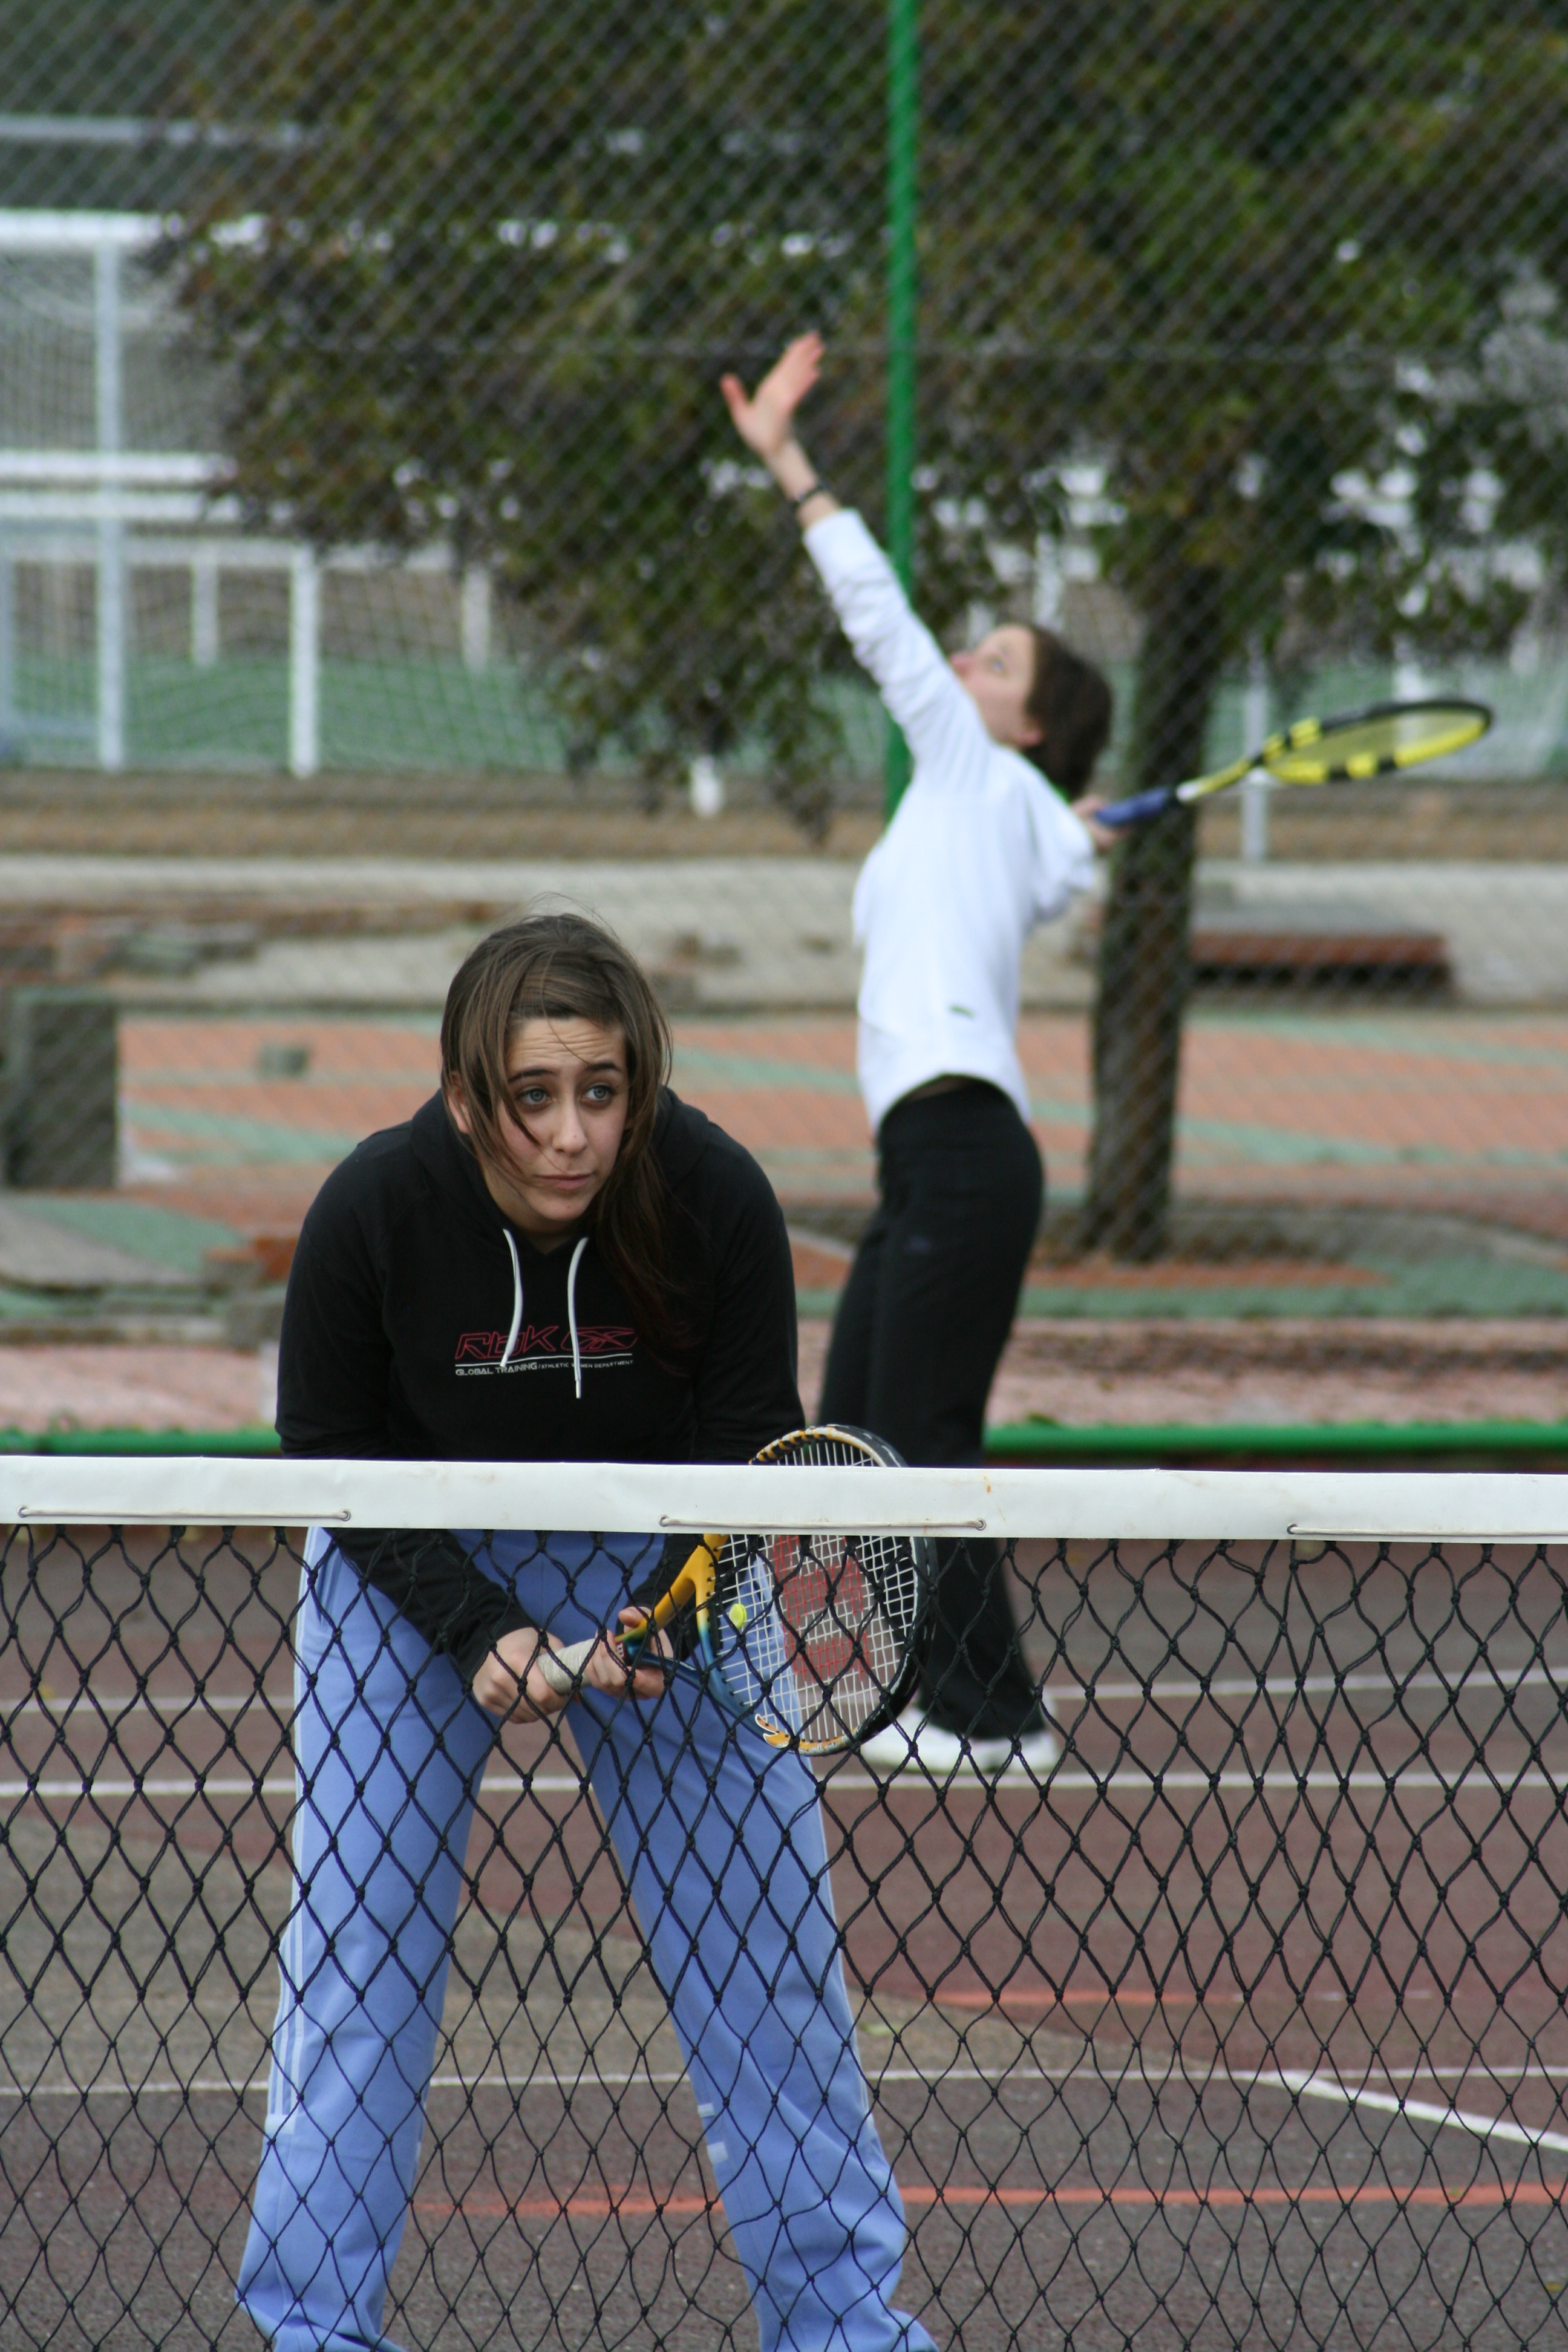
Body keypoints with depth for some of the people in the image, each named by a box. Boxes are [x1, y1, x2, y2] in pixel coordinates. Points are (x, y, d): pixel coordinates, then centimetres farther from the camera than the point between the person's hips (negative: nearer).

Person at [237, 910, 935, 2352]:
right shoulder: (372, 1214, -28)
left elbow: (751, 1437, -15)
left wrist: (675, 1611, -32)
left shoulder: (715, 1197, -27)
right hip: (414, 1567, -1)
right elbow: (329, 1461, -15)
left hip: (660, 1555, 1)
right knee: (358, 1927, -4)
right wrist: (480, 1632, -26)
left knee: (760, 1920, 1)